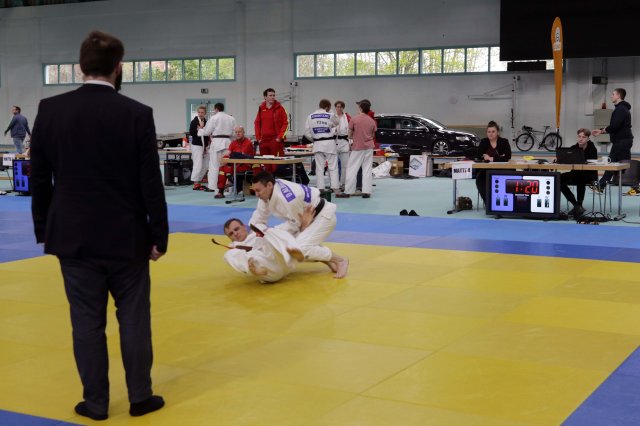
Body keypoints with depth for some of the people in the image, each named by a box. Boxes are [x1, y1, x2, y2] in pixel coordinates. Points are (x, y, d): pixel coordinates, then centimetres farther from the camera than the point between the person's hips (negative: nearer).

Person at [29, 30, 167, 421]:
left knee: (87, 321, 8)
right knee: (134, 318, 10)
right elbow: (151, 183, -8)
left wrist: (44, 229, 14)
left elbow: (39, 178, 4)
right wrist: (159, 236, 1)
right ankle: (140, 397, 19)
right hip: (126, 236, -2)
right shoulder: (137, 113, -10)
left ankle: (96, 403, 17)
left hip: (74, 236, 2)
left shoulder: (50, 110, -3)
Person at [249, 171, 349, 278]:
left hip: (323, 216, -10)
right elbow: (259, 217, 3)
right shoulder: (267, 193, -8)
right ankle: (323, 258, 10)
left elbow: (295, 225, -21)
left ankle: (340, 260, -9)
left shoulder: (287, 199, -35)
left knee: (300, 248, -25)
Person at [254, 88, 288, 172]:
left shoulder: (279, 108, 0)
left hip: (276, 141, -4)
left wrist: (280, 137, -9)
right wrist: (258, 138, 5)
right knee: (266, 165, 6)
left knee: (276, 165, -8)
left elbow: (285, 123, -1)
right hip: (263, 140, 4)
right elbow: (257, 124, 15)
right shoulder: (261, 108, 10)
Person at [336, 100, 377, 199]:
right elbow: (373, 136, 10)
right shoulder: (372, 121, 1)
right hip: (369, 148, 3)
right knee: (367, 169, 7)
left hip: (357, 147, -3)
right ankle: (366, 191, 4)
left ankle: (348, 192, 1)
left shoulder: (354, 119, -9)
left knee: (352, 170, 1)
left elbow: (350, 135, -2)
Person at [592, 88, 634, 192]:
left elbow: (614, 126, -23)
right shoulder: (621, 108, 17)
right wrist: (601, 131, 12)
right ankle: (601, 186, 19)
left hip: (622, 141, -11)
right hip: (620, 141, 11)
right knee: (612, 163, 13)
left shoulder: (621, 109, -15)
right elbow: (615, 126, 19)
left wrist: (603, 130, -7)